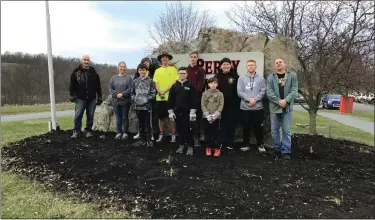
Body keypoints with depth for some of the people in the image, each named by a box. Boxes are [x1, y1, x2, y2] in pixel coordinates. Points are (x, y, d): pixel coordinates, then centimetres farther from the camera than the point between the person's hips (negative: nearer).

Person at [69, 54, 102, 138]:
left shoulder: (93, 72, 5)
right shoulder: (76, 71, 2)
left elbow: (98, 86, 7)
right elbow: (72, 85, 5)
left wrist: (99, 97, 5)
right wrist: (72, 95, -1)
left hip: (92, 98, 1)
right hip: (80, 98, -1)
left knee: (90, 116, 6)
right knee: (78, 115, 0)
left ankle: (88, 131, 18)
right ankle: (76, 131, 10)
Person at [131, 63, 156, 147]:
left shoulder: (150, 81, 0)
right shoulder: (135, 81, 9)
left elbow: (153, 93, -4)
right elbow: (132, 93, 13)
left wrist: (146, 99, -14)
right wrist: (134, 99, -2)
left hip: (147, 106, -3)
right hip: (138, 106, 3)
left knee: (148, 124, 0)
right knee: (141, 124, 11)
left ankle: (149, 140, 9)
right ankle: (143, 139, 21)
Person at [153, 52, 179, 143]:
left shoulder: (173, 69, 3)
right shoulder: (157, 71, 12)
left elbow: (174, 82, -5)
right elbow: (156, 83, 6)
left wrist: (165, 91, -13)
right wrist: (160, 93, -11)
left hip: (170, 97, -3)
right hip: (159, 98, 3)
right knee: (160, 117, 9)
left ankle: (173, 135, 11)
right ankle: (161, 134, 21)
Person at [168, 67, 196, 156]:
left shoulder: (190, 85, 0)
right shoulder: (174, 86, 7)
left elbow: (193, 99, -3)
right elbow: (170, 99, 7)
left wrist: (193, 111, -10)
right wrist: (170, 111, 0)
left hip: (187, 111, -3)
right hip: (177, 111, 3)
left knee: (187, 129, -3)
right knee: (179, 129, 10)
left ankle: (189, 146, 7)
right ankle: (181, 145, 22)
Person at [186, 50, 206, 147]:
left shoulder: (201, 70, 5)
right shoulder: (185, 70, 14)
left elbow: (201, 84, -5)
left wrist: (195, 92, -16)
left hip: (197, 97, -2)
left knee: (197, 117, -1)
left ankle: (196, 137, 4)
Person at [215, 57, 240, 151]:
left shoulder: (235, 76, 1)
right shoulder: (217, 76, 7)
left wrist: (237, 103, -7)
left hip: (232, 104, -1)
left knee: (231, 123, 6)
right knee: (221, 123, 7)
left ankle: (230, 143, 16)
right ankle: (221, 142, 18)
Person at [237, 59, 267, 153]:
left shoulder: (261, 78, 5)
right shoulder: (241, 78, 4)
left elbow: (263, 91, -2)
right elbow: (239, 92, -4)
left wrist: (255, 99, -16)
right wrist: (249, 99, -15)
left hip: (258, 107, 0)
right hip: (245, 107, 0)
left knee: (258, 127, 6)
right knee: (246, 127, 8)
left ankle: (260, 145, 20)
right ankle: (246, 144, 21)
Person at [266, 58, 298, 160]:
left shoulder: (292, 75, 4)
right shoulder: (270, 77, 4)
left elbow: (294, 90, -4)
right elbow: (269, 92, -5)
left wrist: (286, 100, -17)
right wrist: (279, 101, -16)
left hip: (287, 107, -1)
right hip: (274, 107, 1)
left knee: (286, 130, 2)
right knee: (274, 130, 8)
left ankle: (286, 151, 9)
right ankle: (277, 149, 22)